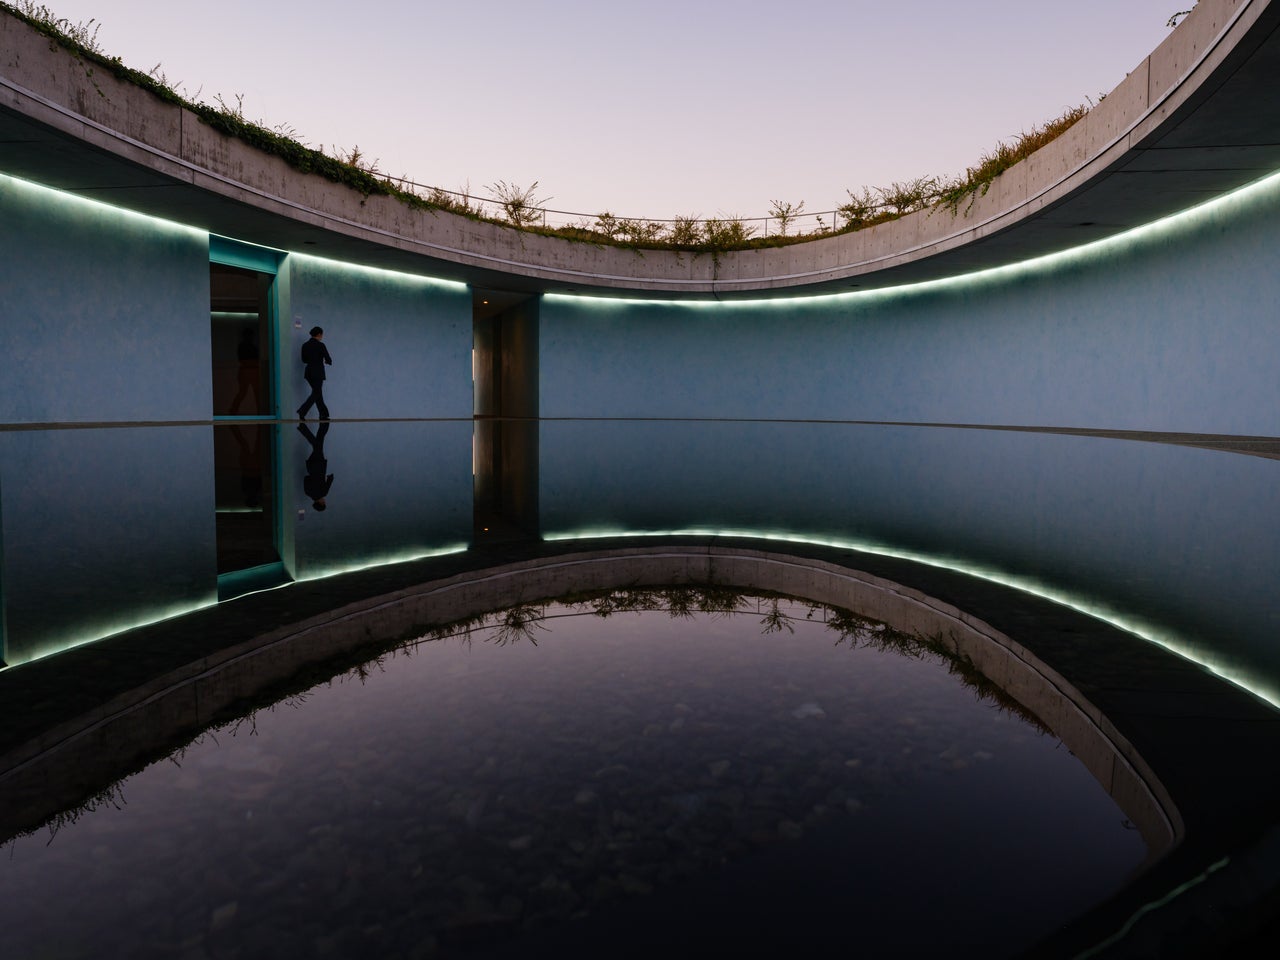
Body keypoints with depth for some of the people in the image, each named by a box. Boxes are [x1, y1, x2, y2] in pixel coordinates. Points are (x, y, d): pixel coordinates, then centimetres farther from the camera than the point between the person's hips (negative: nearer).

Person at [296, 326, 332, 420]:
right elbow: (328, 360, -11)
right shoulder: (320, 345, -12)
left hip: (308, 372, 7)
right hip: (318, 372, -7)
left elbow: (304, 360, 15)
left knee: (317, 392, 16)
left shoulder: (305, 345, 6)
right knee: (316, 394, -1)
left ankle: (324, 414, 19)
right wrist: (327, 361, 12)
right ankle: (302, 412, -16)